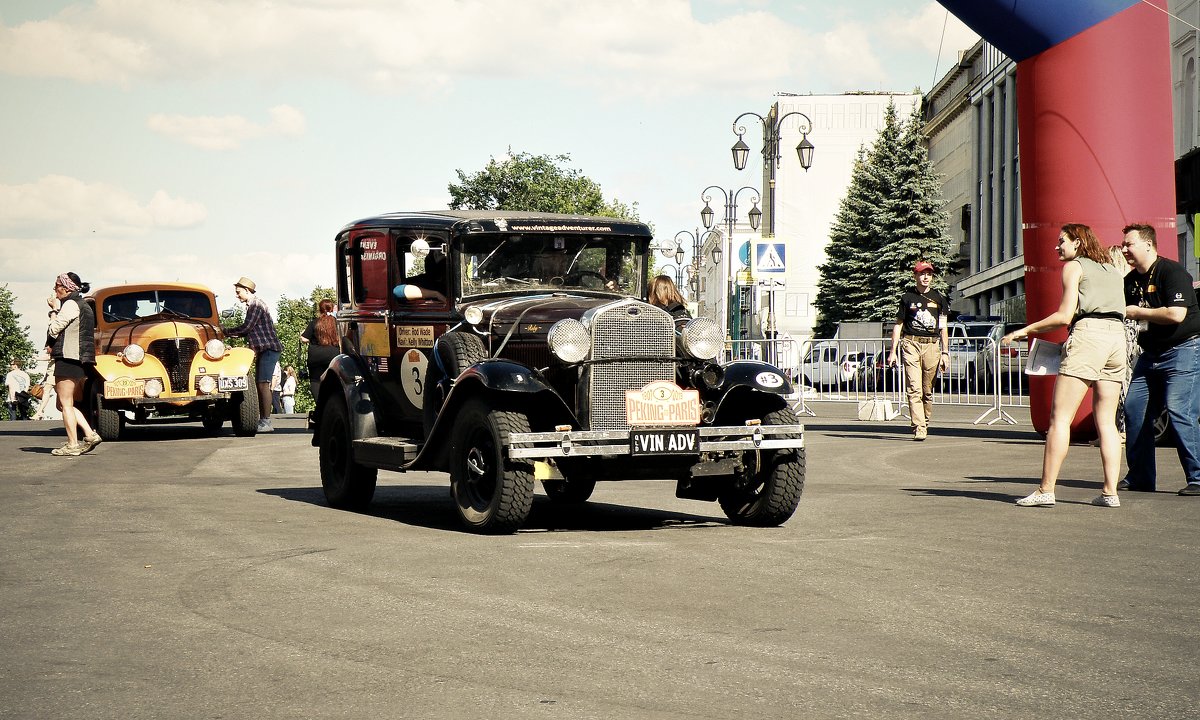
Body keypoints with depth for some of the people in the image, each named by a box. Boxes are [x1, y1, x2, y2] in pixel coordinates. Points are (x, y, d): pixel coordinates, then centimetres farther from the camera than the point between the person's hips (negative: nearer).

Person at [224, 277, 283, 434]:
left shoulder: (256, 304, -12)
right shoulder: (252, 305, 19)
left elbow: (246, 327, -18)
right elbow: (251, 330, 23)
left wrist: (227, 332, -7)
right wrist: (235, 334, 11)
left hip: (269, 349, -10)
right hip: (262, 350, 10)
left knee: (263, 384, -14)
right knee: (259, 384, 10)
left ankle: (266, 423, -17)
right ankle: (262, 420, 12)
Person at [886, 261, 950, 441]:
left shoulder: (939, 298, 13)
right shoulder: (907, 297, 9)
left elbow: (943, 328, 14)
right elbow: (898, 325, 12)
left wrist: (945, 353, 7)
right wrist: (892, 351, 6)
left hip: (932, 346, 2)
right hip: (910, 344, -2)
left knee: (928, 390, 5)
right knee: (914, 389, -12)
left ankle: (925, 424, 19)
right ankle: (918, 428, -17)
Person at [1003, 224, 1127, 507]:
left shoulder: (1074, 266, 4)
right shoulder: (1113, 269, 24)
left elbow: (1065, 316, -5)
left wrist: (1025, 330, 1)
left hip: (1087, 335, -7)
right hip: (1117, 338, 7)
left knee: (1060, 417, -6)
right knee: (1106, 421, 8)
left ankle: (1046, 490, -11)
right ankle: (1110, 492, 1)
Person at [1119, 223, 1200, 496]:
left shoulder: (1172, 272, -14)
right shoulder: (1131, 281, 12)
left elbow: (1176, 314, -26)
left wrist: (1138, 312, -14)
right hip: (1151, 355, 9)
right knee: (1134, 409, 3)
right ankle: (1139, 477, 12)